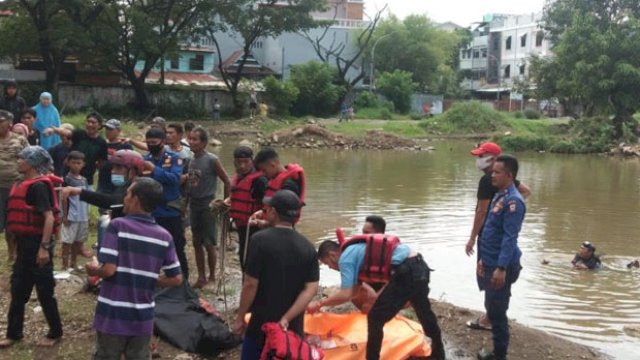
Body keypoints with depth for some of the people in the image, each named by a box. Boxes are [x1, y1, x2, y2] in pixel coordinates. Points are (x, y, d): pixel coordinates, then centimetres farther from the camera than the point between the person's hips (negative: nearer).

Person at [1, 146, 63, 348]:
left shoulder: (38, 186, -17)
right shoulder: (24, 185, 13)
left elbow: (49, 217, -24)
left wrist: (44, 247, -28)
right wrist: (20, 242, 19)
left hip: (37, 243, -9)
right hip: (25, 243, 10)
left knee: (44, 291, 2)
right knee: (18, 290, 15)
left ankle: (55, 333, 17)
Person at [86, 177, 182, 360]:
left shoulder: (118, 226, -13)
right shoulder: (164, 236, -2)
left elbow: (108, 270, -20)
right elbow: (176, 279, 1)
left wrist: (93, 269, 1)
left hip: (113, 316, -3)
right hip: (143, 318, 3)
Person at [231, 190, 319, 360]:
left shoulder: (260, 240, -15)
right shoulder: (307, 247, -2)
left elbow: (251, 285, -15)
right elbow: (311, 289, -8)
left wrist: (240, 317, -4)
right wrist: (286, 318, -9)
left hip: (262, 324, -4)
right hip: (293, 326, 4)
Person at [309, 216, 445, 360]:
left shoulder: (345, 258, -4)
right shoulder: (356, 250, 23)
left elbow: (345, 295, -11)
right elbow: (353, 291, 27)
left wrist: (319, 303, 1)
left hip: (406, 273, -10)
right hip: (419, 266, 10)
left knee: (375, 319, 1)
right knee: (424, 311, 31)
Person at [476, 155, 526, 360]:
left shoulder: (513, 201, -19)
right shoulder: (500, 196, 12)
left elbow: (509, 238, -23)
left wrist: (501, 268, -27)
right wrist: (484, 259, 21)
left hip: (501, 266, -10)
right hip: (492, 263, 10)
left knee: (497, 312, -2)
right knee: (492, 309, 16)